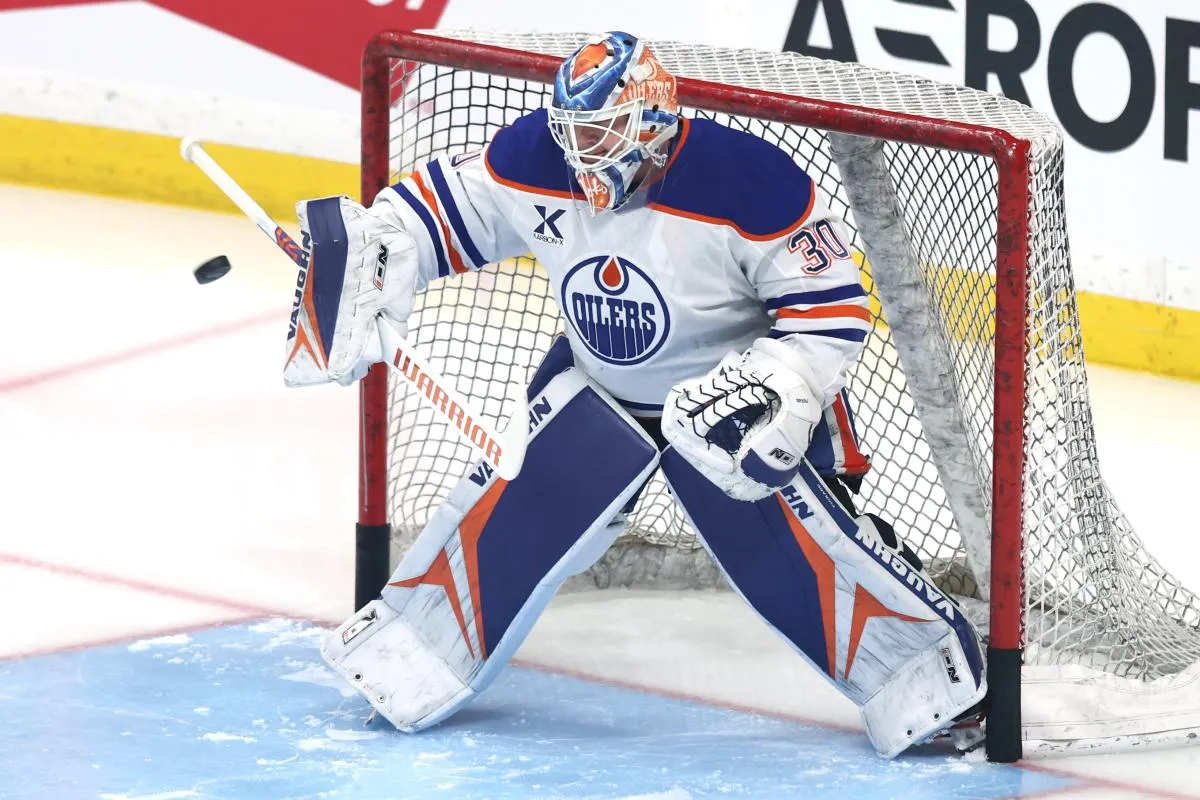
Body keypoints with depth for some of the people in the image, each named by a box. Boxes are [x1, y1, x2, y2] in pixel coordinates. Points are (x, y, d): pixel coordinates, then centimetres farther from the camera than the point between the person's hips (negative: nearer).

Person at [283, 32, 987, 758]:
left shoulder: (751, 184, -29)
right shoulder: (536, 160, -17)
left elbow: (834, 311, -22)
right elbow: (442, 207, -1)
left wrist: (779, 391, -34)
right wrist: (370, 245, -17)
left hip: (730, 394, -4)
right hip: (597, 385, 4)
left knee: (793, 541, -14)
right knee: (515, 503, -5)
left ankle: (936, 674, -2)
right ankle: (412, 652, 13)